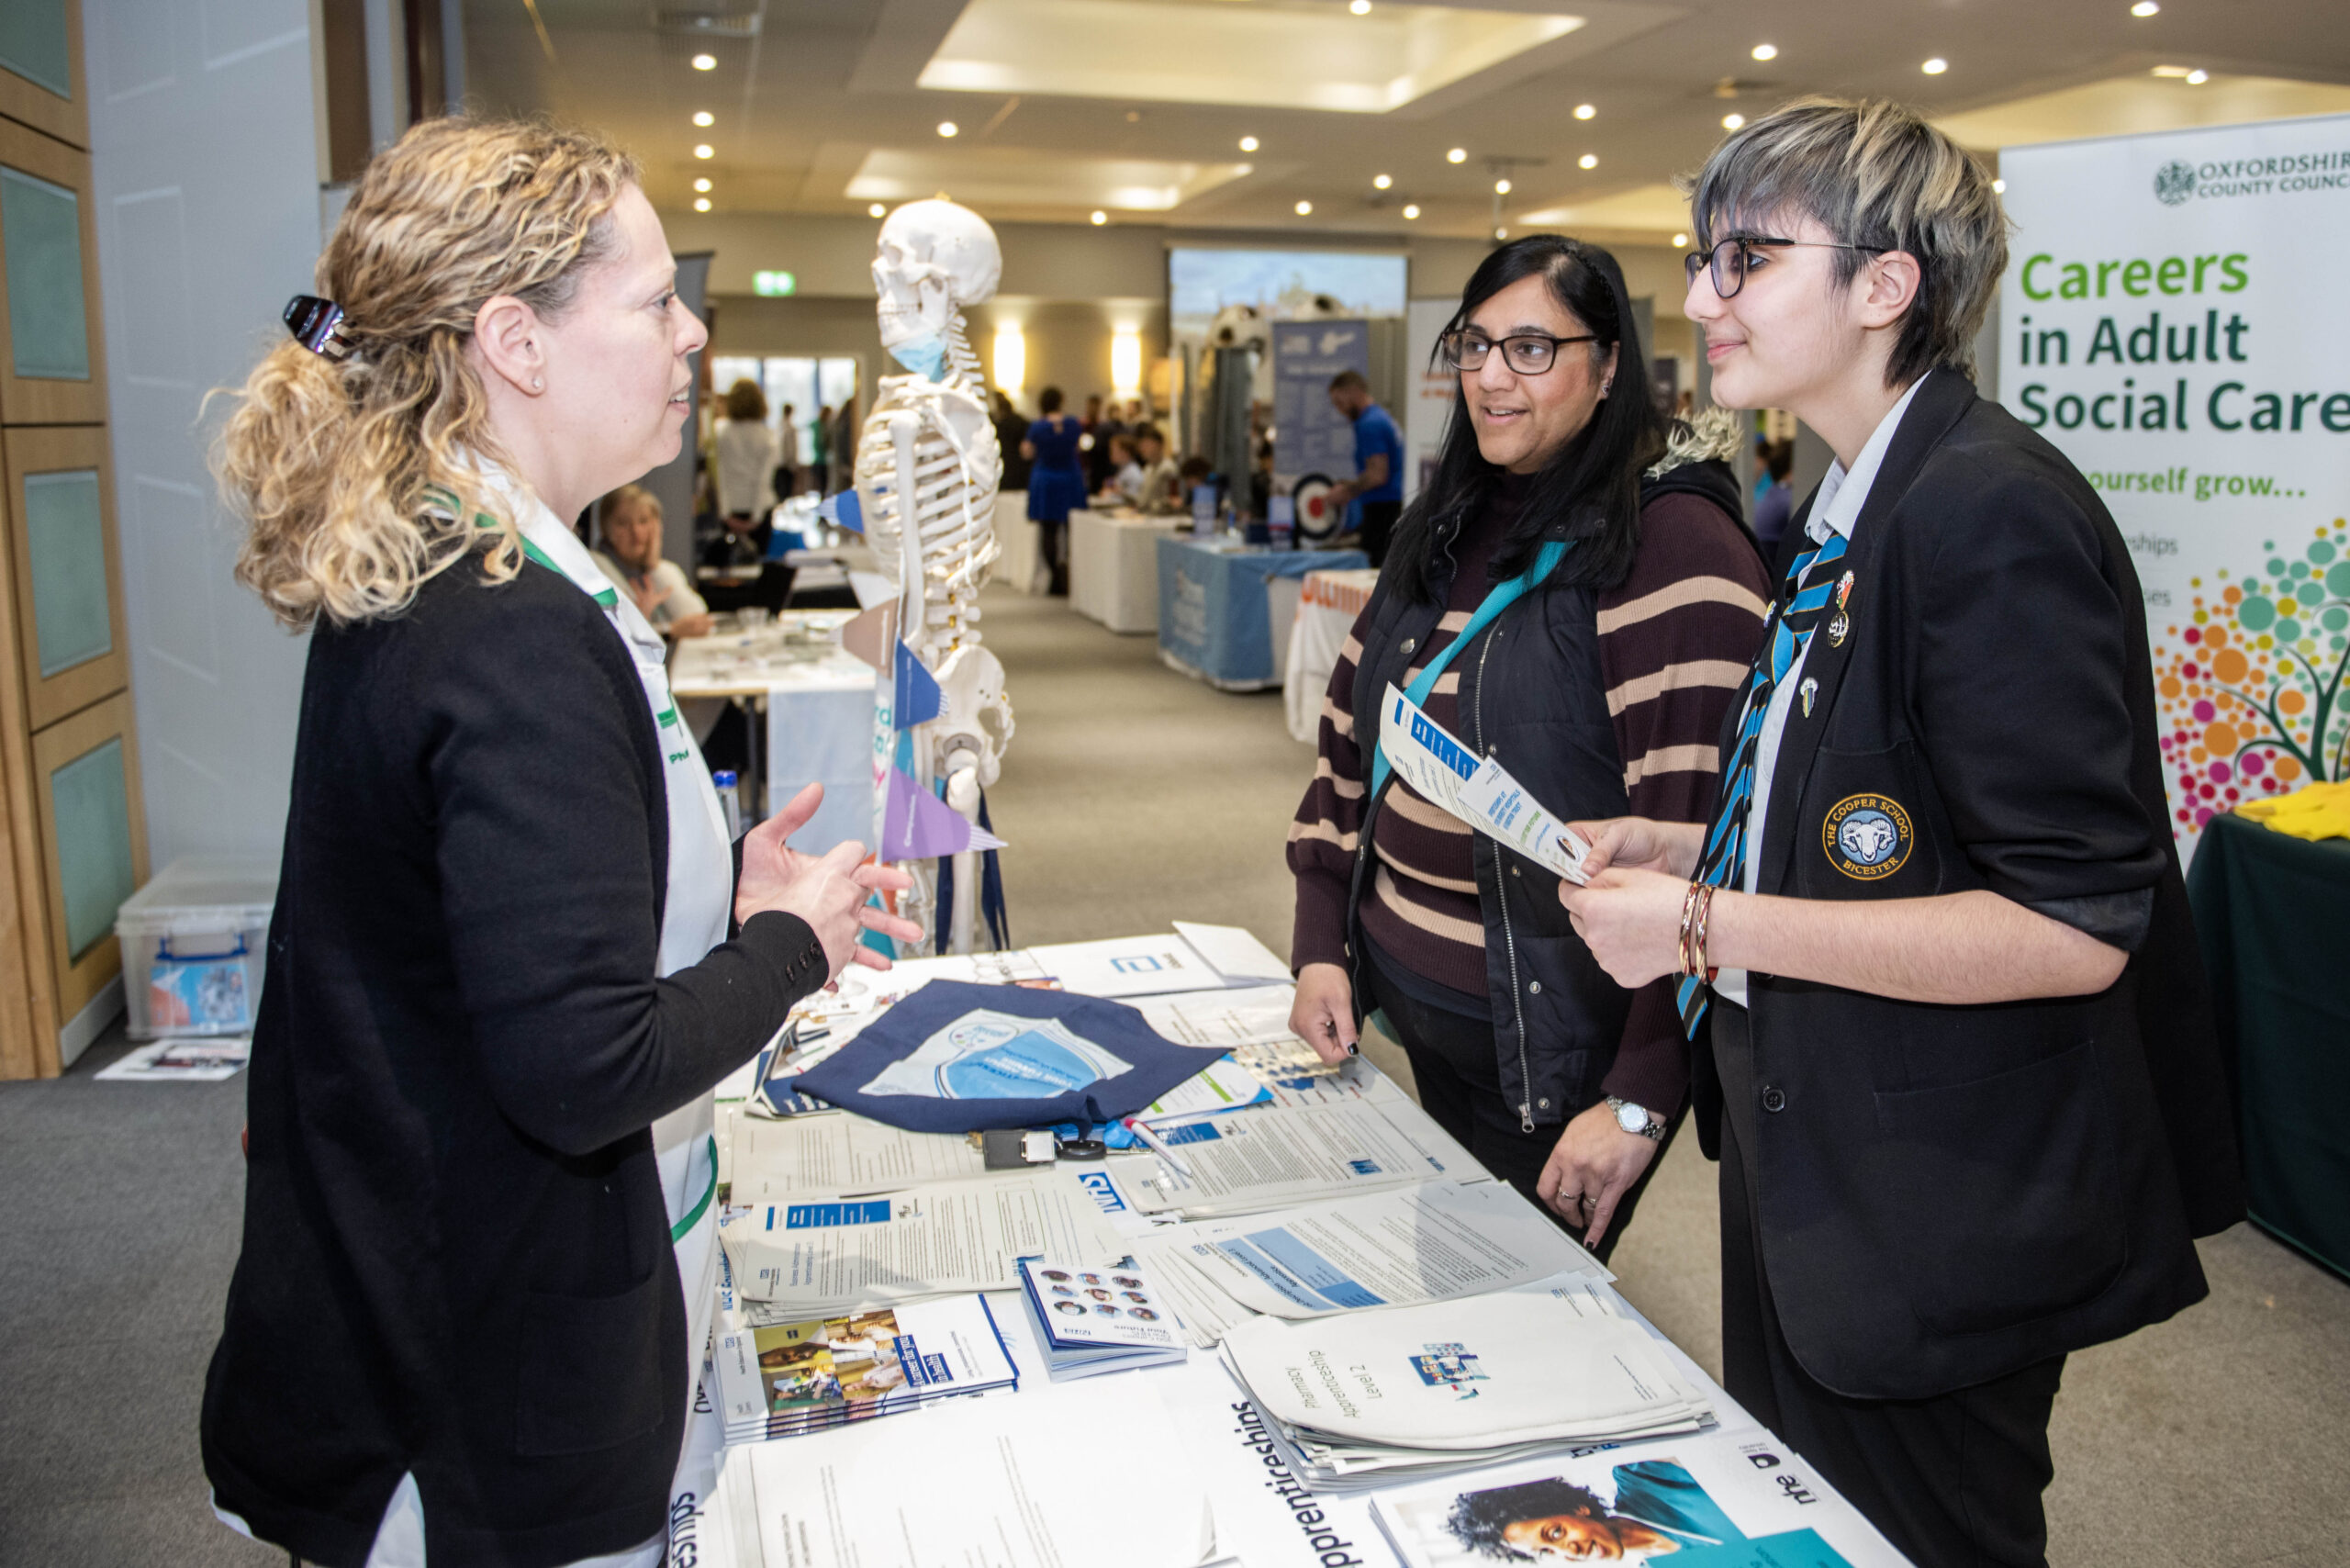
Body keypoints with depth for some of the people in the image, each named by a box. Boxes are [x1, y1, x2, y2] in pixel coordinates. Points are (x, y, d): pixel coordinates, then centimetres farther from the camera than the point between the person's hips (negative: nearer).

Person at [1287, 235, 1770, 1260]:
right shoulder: (1447, 527, 9)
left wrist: (1640, 1098, -23)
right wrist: (1321, 944, 6)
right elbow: (1352, 734, 13)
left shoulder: (1672, 543, -17)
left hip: (1556, 1043, -7)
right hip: (1418, 1012, 8)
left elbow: (1698, 831, -22)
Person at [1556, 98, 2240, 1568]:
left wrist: (1711, 925, -25)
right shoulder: (1849, 511, 8)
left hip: (1943, 1222, -9)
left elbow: (2074, 927, -26)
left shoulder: (1996, 512, -22)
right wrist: (1698, 847, 3)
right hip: (1816, 1156, 9)